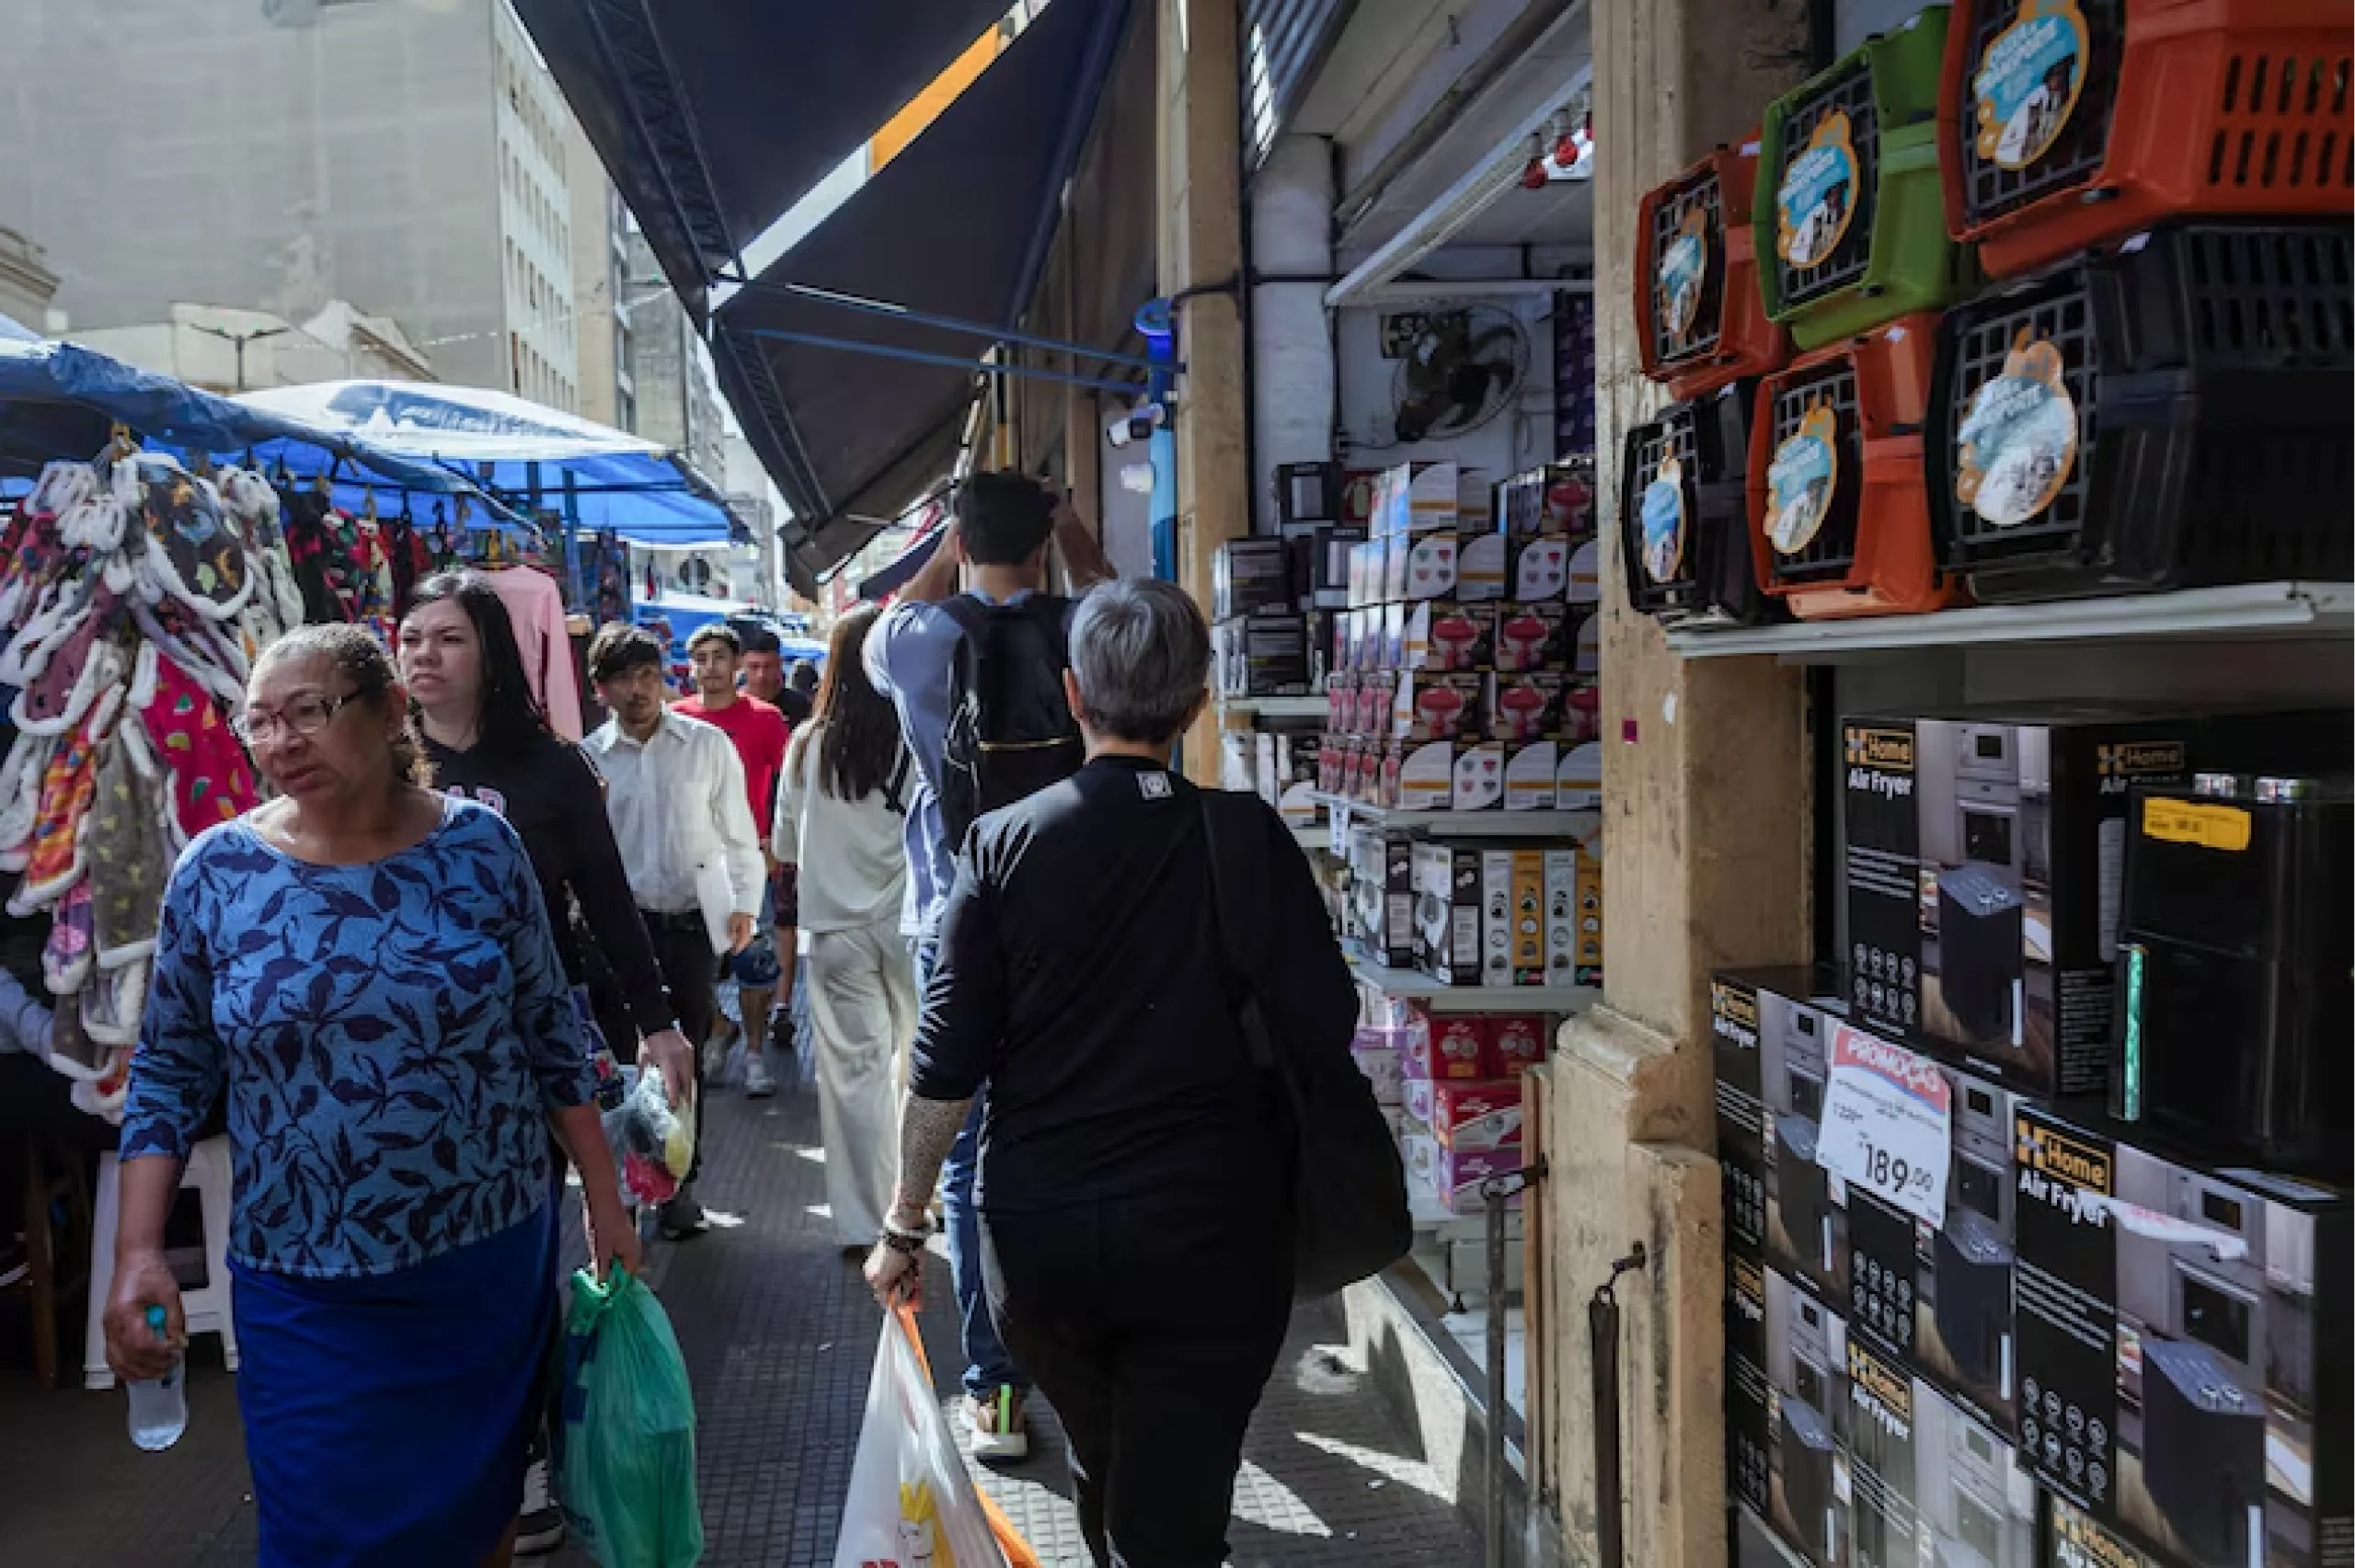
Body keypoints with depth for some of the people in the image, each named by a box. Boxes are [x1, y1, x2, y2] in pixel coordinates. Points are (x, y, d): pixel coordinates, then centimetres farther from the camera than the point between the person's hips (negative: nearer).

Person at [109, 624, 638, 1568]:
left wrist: (604, 1198, 3)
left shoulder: (481, 847, -6)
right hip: (306, 1288, 0)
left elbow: (549, 1030, 2)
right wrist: (139, 1255, -7)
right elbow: (168, 1073, 2)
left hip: (495, 1257, 1)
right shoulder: (215, 872, -5)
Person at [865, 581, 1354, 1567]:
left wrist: (905, 1225, 6)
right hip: (1211, 1233, -2)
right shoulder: (1248, 837, -8)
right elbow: (1325, 1030, -10)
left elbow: (946, 1065, -5)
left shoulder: (1005, 843, -5)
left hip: (1038, 1235, 3)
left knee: (1103, 1474, 27)